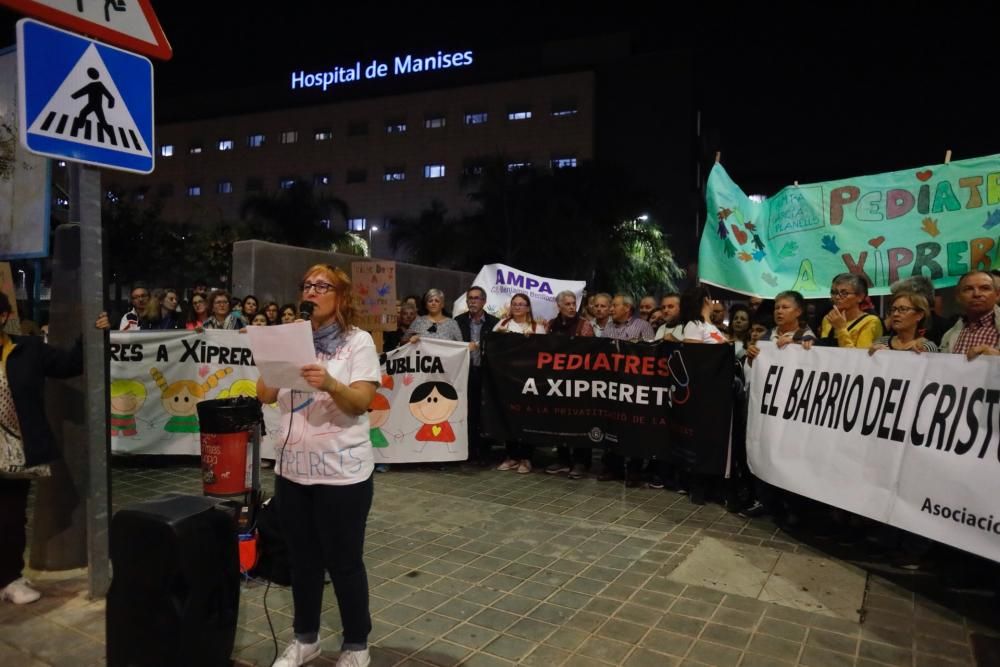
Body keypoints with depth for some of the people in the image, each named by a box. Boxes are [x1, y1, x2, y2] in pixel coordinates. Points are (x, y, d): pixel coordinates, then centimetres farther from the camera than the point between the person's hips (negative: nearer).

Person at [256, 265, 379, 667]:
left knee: (344, 562, 6)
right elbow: (264, 396, 6)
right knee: (302, 560, 17)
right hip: (292, 469, 5)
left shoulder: (358, 342, -6)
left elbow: (362, 401, -15)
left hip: (342, 472, -5)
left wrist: (330, 383, -34)